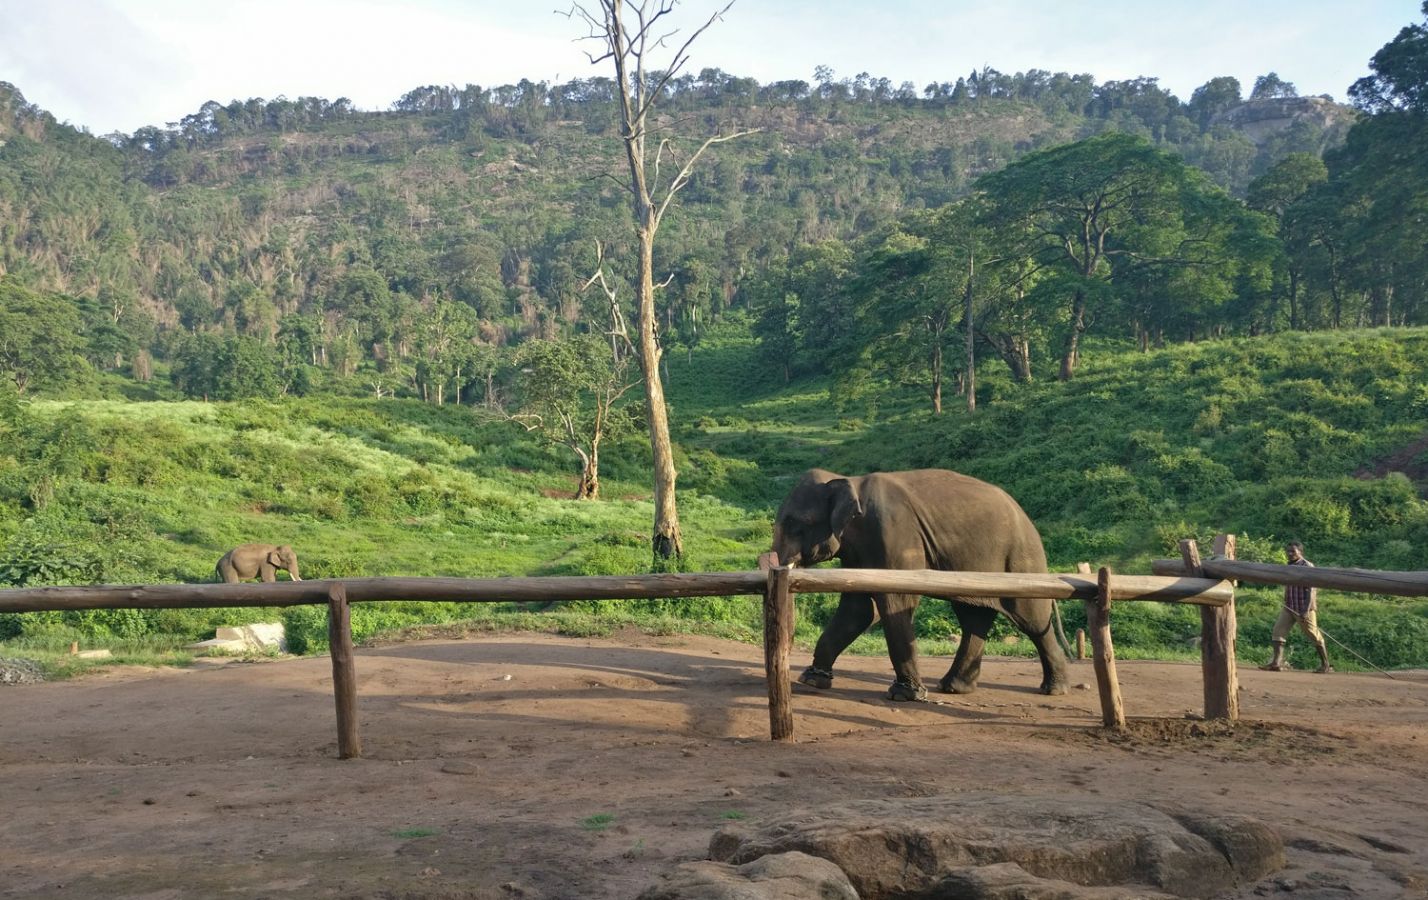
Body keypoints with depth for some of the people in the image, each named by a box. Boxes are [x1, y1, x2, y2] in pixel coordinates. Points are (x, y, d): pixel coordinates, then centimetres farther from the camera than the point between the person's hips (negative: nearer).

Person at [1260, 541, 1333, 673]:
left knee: (1314, 636, 4)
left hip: (1303, 609, -7)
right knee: (1278, 631, -5)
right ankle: (1277, 662, -8)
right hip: (1288, 607, 7)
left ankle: (1325, 664, 18)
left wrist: (1306, 610, -23)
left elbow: (1311, 591, -17)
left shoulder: (1307, 567, -13)